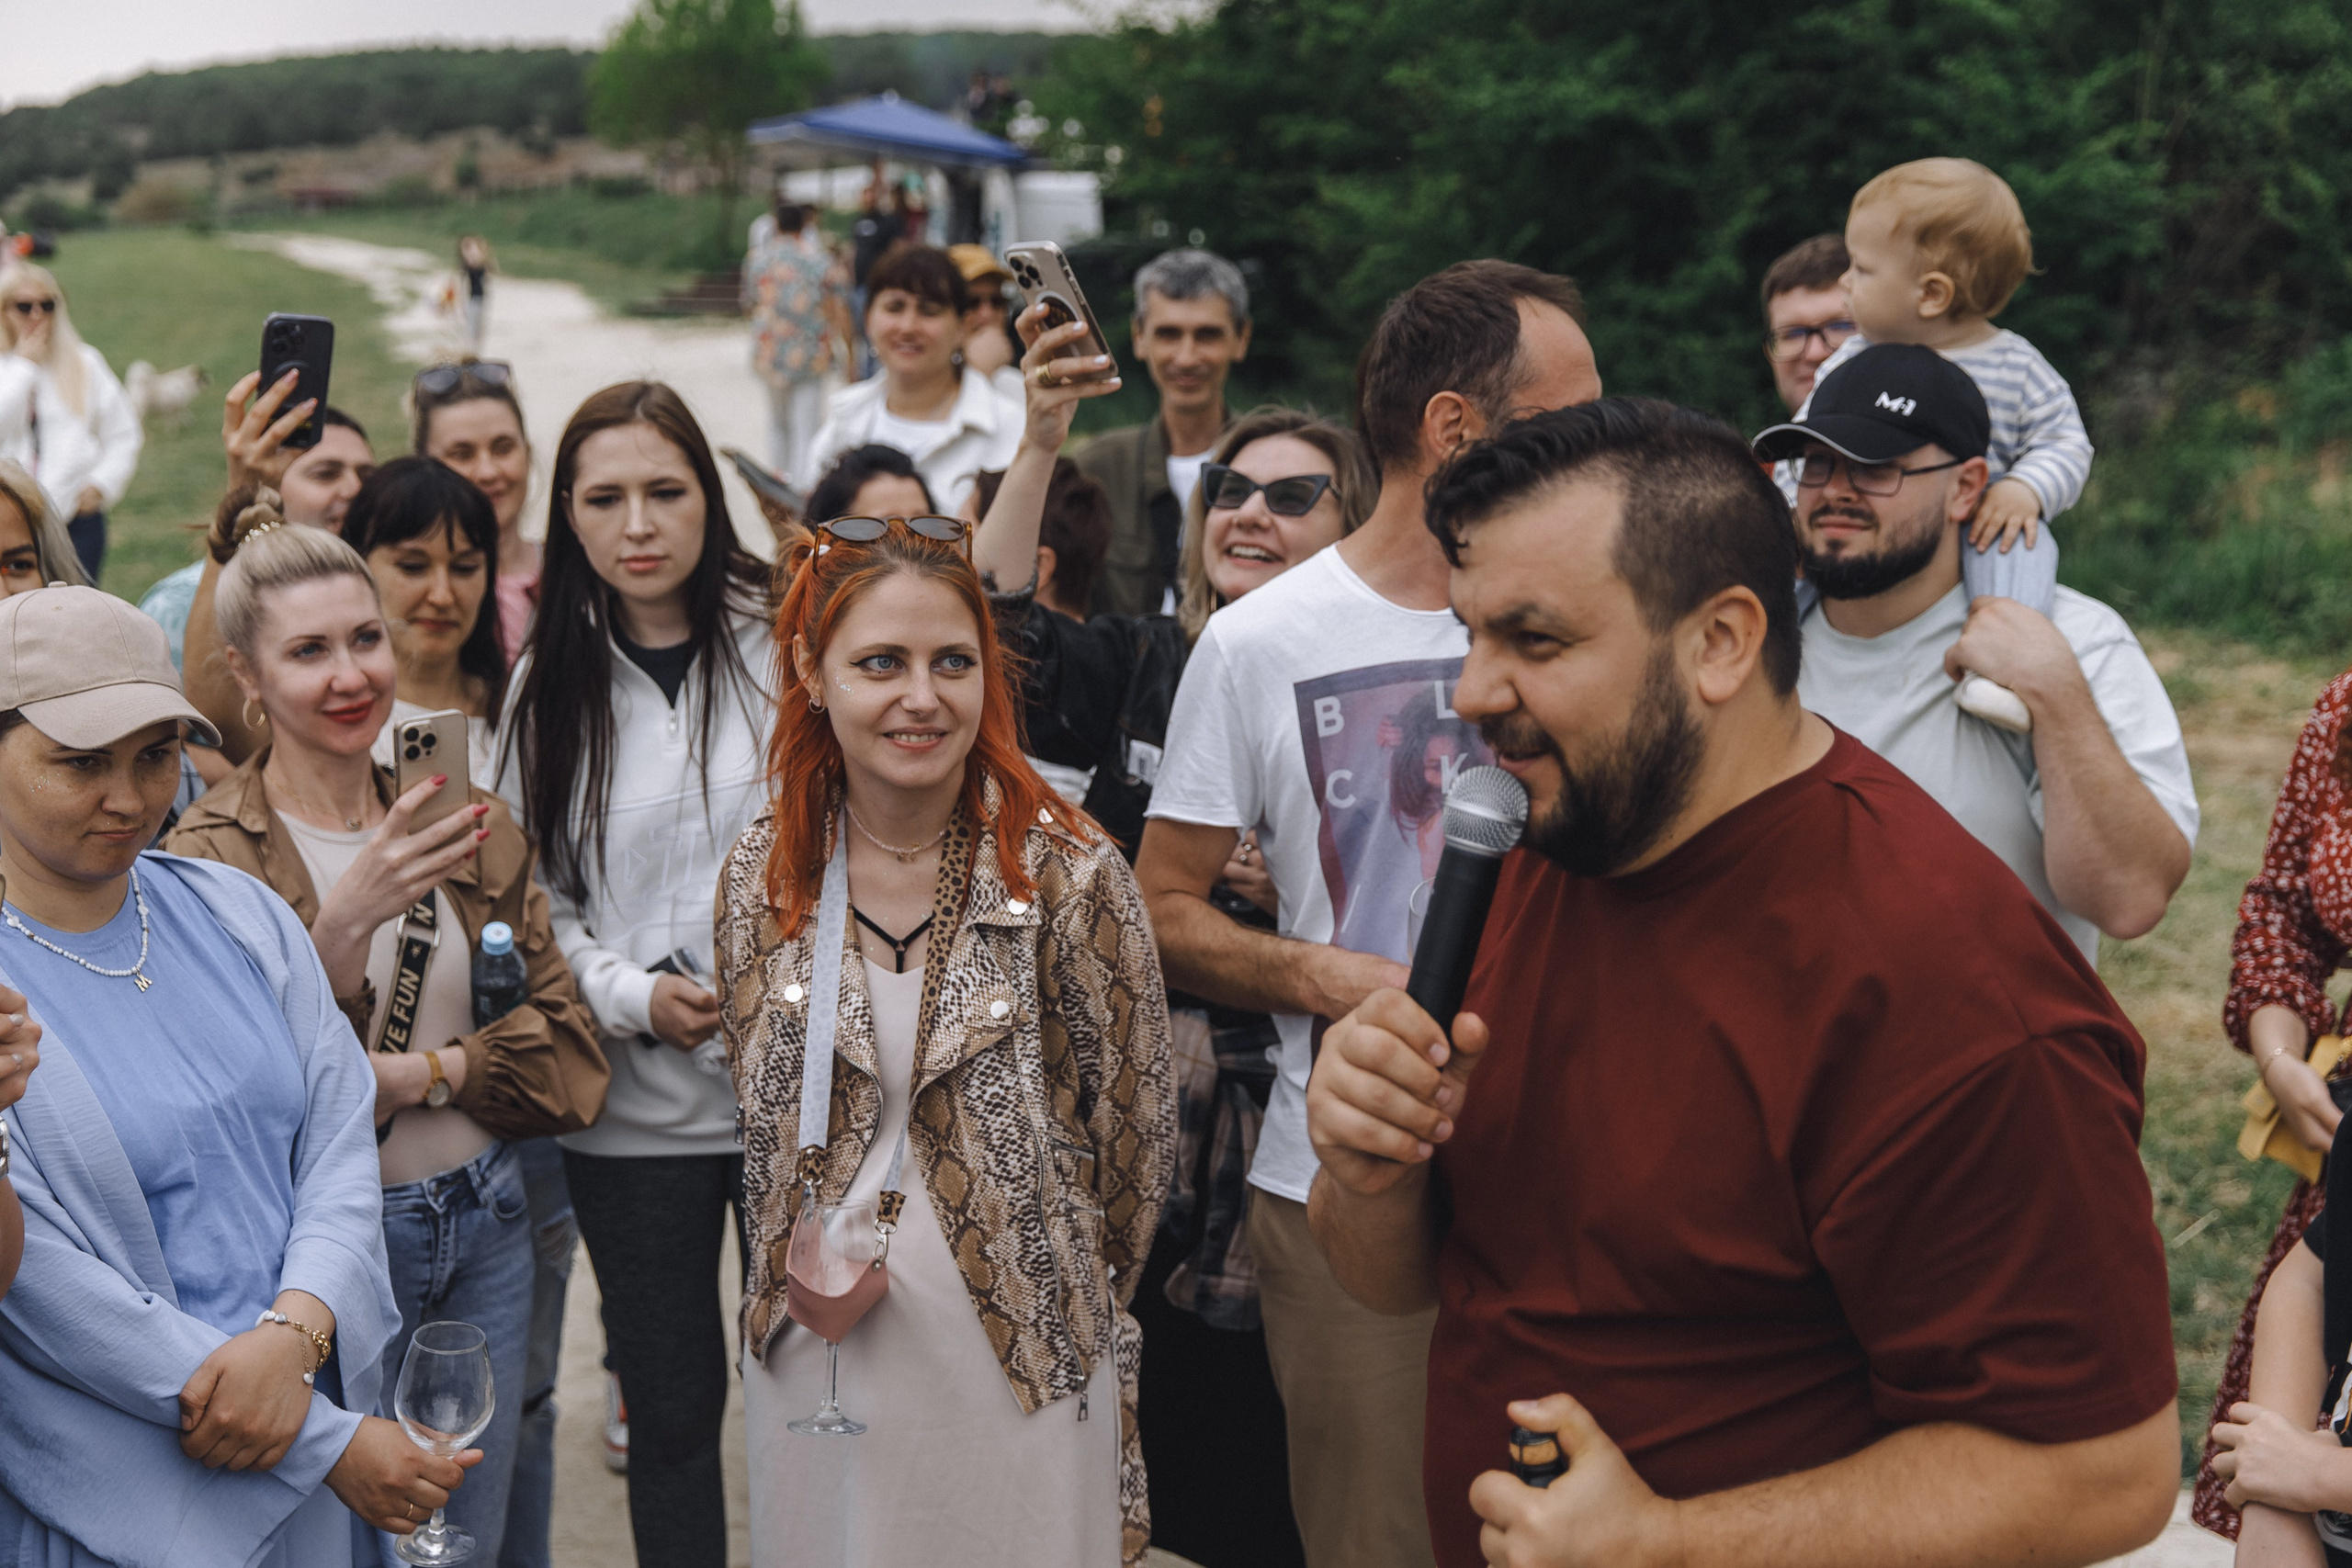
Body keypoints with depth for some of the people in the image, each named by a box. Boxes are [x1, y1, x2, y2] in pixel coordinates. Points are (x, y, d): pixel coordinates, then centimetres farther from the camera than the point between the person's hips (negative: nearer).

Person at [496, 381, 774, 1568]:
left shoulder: (785, 641, -3)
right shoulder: (550, 689, 4)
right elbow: (531, 901, 6)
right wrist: (636, 994, -9)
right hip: (634, 1110, 2)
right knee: (669, 1409, 11)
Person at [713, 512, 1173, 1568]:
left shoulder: (1071, 878, -13)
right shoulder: (762, 876, -2)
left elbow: (1132, 1134, -5)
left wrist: (1053, 1298, 3)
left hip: (1017, 1365, -3)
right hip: (812, 1353, 3)